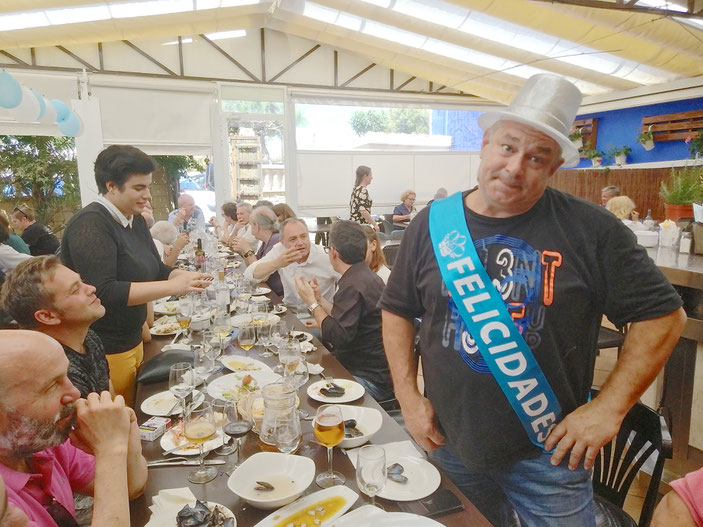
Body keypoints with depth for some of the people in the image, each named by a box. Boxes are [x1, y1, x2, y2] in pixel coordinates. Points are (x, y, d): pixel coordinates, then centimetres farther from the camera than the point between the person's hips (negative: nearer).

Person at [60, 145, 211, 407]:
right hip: (104, 352, -8)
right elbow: (102, 292, -27)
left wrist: (186, 276, -8)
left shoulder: (135, 220, 8)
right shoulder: (90, 225, -19)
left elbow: (156, 269, 14)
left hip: (132, 340, 8)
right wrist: (173, 286, -28)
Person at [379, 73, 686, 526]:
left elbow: (663, 314, -5)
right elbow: (397, 310, 4)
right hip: (451, 447, 3)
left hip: (549, 452, -2)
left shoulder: (590, 230, -12)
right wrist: (409, 398, -2)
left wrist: (609, 407, -11)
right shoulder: (433, 225, -5)